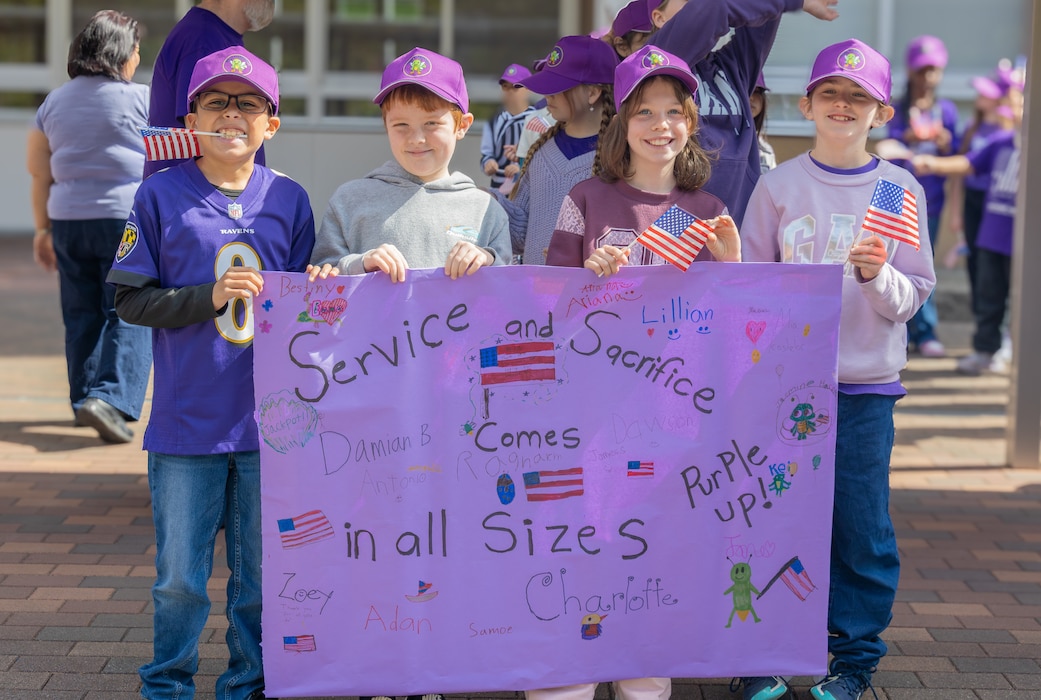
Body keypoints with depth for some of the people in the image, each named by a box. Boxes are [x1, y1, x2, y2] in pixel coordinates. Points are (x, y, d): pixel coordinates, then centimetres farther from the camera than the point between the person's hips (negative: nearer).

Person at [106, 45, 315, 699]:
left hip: (269, 423, 2)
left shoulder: (289, 199, 5)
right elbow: (132, 300, -2)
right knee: (180, 578, 6)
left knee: (263, 574, 9)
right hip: (186, 422, -1)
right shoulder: (161, 194, -1)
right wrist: (210, 296, -14)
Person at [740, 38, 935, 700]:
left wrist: (878, 274, -18)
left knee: (861, 523, 1)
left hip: (866, 384, 0)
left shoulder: (901, 190, 2)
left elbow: (914, 295, 1)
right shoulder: (778, 185, 4)